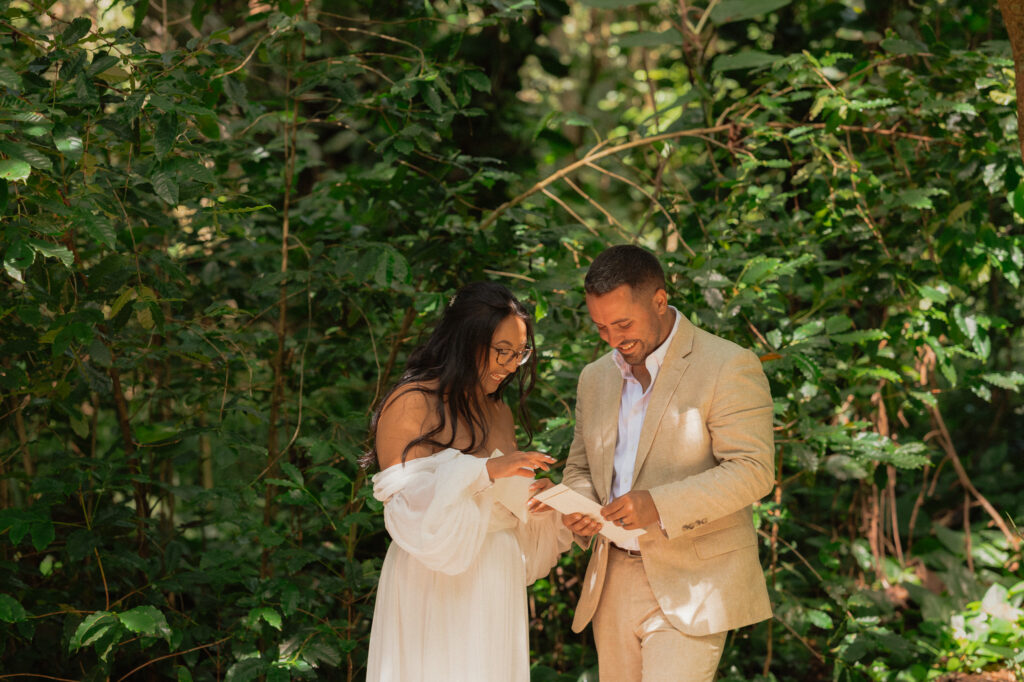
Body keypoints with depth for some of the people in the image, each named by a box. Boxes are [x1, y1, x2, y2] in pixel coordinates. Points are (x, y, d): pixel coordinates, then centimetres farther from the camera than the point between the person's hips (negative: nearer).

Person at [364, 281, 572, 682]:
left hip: (496, 591, 7)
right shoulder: (412, 404, -9)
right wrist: (484, 471, -25)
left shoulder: (498, 413, 14)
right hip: (436, 592, -7)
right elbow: (406, 505, -18)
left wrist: (537, 501, -1)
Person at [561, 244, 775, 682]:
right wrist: (578, 511, -4)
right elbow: (580, 469, 21)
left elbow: (753, 470, -15)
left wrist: (660, 505, -28)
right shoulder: (596, 378, 14)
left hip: (691, 587, -6)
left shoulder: (728, 367, -8)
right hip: (614, 586, 7)